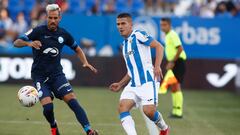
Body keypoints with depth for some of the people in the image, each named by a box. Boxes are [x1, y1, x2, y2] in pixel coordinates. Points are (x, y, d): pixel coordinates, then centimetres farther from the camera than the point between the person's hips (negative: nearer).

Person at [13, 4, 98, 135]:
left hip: (57, 74, 2)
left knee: (72, 100, -17)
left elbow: (77, 49, 19)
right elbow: (16, 43, -14)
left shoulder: (63, 34, 3)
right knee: (48, 107, -18)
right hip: (39, 76, -2)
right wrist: (28, 43, -35)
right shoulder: (38, 31, -8)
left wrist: (85, 63, 3)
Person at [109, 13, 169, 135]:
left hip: (148, 81, -8)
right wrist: (120, 84, 22)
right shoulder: (125, 44, 22)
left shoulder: (138, 35, -2)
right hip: (133, 84, 8)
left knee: (149, 111, -18)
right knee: (122, 108, -15)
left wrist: (157, 66, -24)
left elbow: (159, 46, -12)